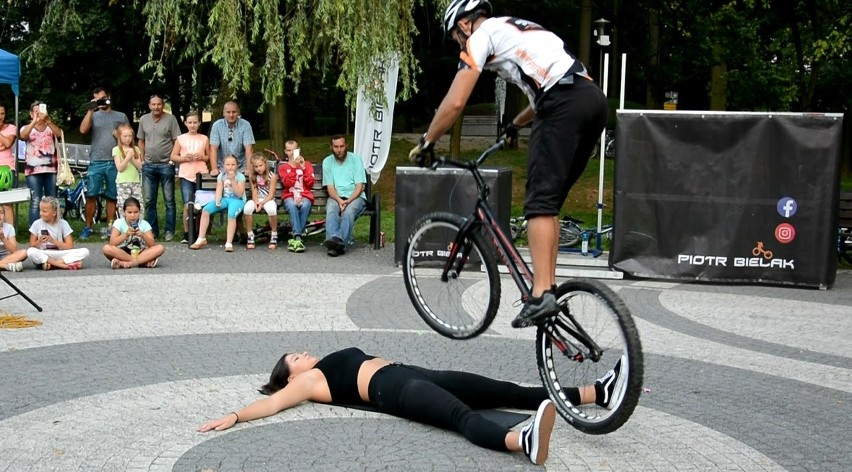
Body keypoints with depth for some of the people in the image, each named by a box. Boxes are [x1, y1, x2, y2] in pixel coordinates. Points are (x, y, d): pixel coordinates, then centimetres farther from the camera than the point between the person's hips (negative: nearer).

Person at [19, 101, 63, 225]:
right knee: (35, 202, -9)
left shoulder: (51, 127, 13)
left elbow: (59, 134, -11)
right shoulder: (27, 128, 10)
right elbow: (23, 136, -15)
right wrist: (34, 121, -27)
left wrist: (48, 121, -27)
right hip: (34, 170, -2)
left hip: (51, 169, 2)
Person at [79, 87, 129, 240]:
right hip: (96, 162, -1)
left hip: (115, 162, 1)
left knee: (112, 197, 4)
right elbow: (83, 130, -6)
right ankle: (87, 227, 2)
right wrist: (91, 109, -7)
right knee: (91, 195, -4)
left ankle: (109, 228, 10)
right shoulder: (93, 116, 12)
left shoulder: (121, 116, 14)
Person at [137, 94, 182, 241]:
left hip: (166, 165, -4)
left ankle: (170, 231, 7)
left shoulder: (170, 119, -5)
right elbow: (141, 141, 15)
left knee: (169, 200, 1)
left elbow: (177, 141, -3)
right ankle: (153, 230, 17)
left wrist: (173, 159, -9)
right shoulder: (143, 120, 7)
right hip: (149, 166, 4)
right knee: (149, 201, 8)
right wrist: (142, 158, 6)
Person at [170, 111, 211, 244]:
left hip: (201, 174, 1)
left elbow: (209, 157, 13)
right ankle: (186, 234, -1)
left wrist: (202, 157, -8)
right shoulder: (181, 139, 7)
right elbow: (173, 157, 6)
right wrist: (185, 158, -11)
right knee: (188, 205, -9)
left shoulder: (204, 139, 9)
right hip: (186, 175, -1)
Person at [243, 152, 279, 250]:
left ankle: (274, 236, -17)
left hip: (269, 200, -3)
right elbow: (254, 193, 0)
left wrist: (262, 203, -25)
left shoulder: (272, 176, -6)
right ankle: (250, 236, -17)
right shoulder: (253, 177, 5)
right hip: (257, 200, 3)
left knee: (271, 209, -39)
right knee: (247, 208, -32)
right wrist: (256, 203, -22)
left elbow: (271, 194, -10)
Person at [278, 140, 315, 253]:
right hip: (289, 196, 0)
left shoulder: (307, 164, 19)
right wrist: (293, 166, -8)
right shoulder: (283, 167, 17)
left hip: (305, 196, 0)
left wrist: (303, 168, -4)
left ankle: (295, 238, -36)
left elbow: (311, 183, 5)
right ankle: (298, 237, -47)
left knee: (305, 205, -37)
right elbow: (287, 183, -2)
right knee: (292, 205, -38)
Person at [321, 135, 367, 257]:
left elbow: (359, 186, -3)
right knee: (331, 209, -33)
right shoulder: (327, 162, 9)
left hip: (355, 196, -2)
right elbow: (330, 187, 2)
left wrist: (348, 201, -20)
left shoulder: (356, 159, 2)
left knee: (349, 210, -35)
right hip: (336, 197, 2)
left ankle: (340, 244, -50)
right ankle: (335, 239, -55)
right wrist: (339, 200, -18)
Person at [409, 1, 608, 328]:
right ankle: (548, 287, 14)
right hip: (594, 99, 9)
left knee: (540, 200, -10)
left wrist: (425, 143, 14)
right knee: (551, 201, 13)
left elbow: (455, 103, 1)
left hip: (565, 105, -8)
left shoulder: (482, 35, 8)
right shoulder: (522, 29, 34)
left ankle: (540, 296, -18)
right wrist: (515, 125, 57)